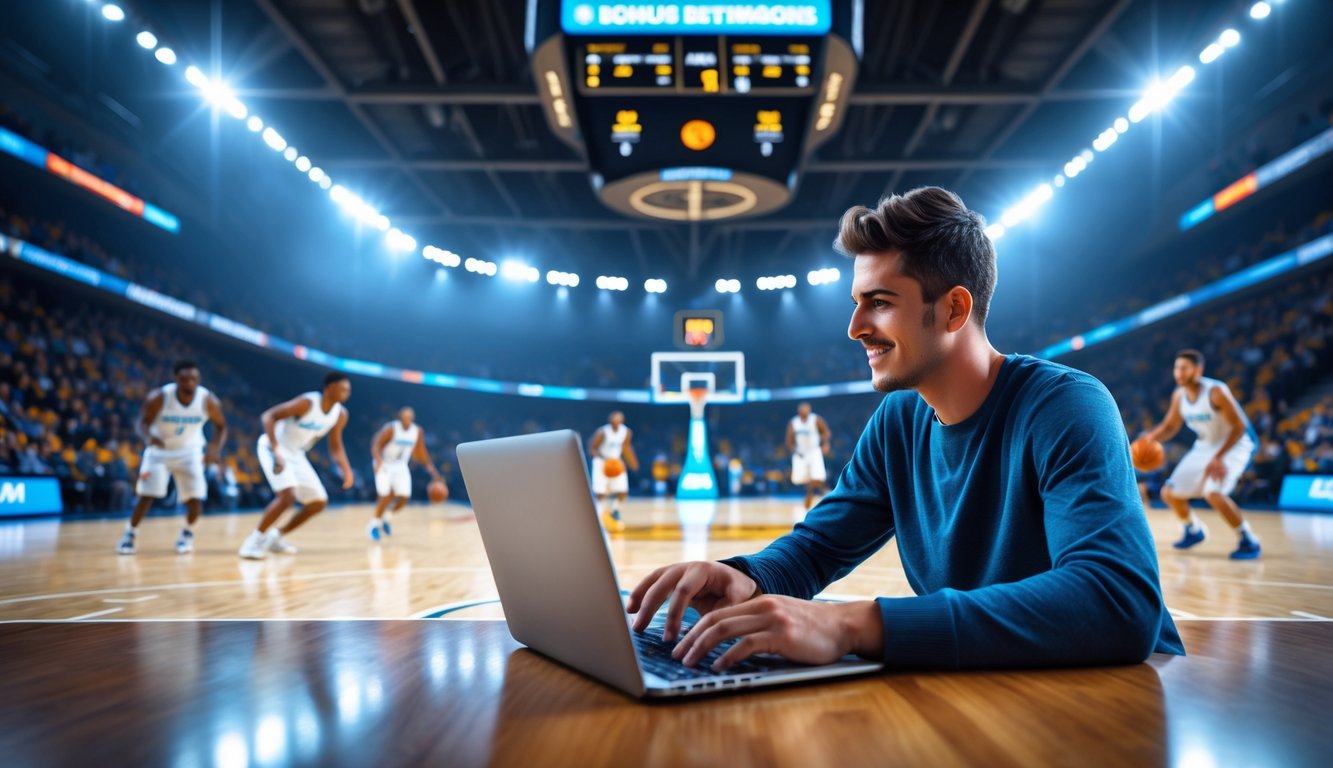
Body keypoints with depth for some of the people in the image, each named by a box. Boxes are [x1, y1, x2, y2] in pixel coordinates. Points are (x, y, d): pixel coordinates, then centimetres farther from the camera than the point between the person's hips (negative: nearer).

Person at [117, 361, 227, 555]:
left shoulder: (209, 401, -20)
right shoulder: (158, 397, -26)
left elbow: (221, 425, -6)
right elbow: (142, 422, -21)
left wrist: (215, 449, -23)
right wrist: (148, 437, -45)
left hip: (189, 452, 1)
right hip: (159, 450, -1)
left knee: (195, 499, -8)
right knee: (147, 495, -9)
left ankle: (187, 533, 19)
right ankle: (131, 533, 15)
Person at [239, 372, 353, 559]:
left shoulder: (340, 414, -5)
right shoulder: (307, 403, -26)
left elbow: (335, 447, 6)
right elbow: (269, 416, -27)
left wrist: (346, 470, -11)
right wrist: (276, 451, -37)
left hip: (296, 455, 8)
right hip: (273, 448, -8)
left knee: (319, 502, 4)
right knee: (288, 495, -27)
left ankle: (276, 537, 18)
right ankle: (254, 541, -11)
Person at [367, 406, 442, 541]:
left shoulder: (418, 432, -8)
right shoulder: (390, 429, -22)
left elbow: (421, 453, 3)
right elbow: (376, 445, -25)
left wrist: (433, 470, 0)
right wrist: (378, 460, -44)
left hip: (401, 467, 4)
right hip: (384, 465, -4)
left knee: (403, 497, -8)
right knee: (386, 496, -15)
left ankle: (387, 516, 21)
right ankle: (375, 523, 10)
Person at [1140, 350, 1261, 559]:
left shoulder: (1216, 392, -26)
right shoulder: (1179, 395, -6)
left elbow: (1239, 426, -25)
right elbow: (1170, 426, 7)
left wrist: (1218, 458, -33)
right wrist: (1152, 436, -15)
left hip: (1235, 444, -7)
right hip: (1205, 446, 7)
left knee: (1213, 493, -30)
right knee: (1170, 493, 5)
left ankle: (1249, 542, -12)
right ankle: (1194, 530, 33)